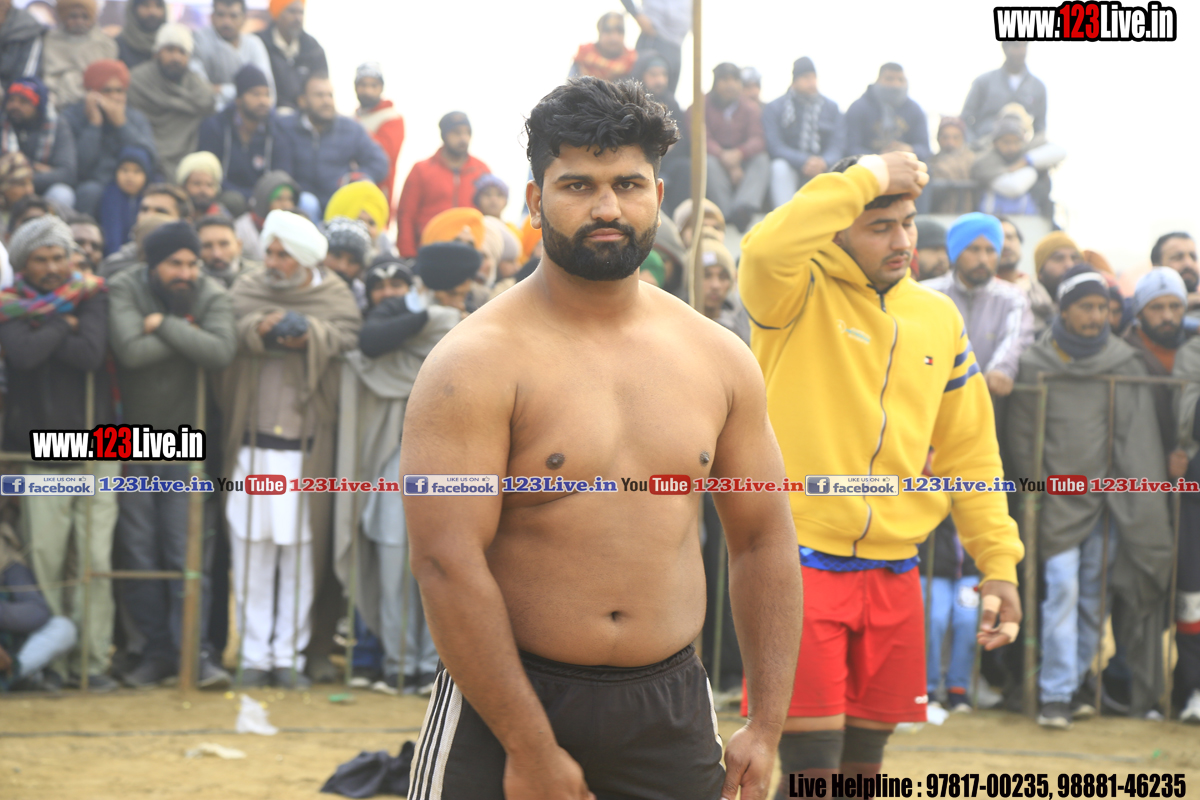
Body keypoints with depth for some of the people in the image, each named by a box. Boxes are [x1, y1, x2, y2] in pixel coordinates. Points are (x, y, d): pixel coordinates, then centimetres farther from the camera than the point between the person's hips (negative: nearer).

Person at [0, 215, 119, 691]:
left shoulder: (90, 297, 5)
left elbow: (90, 353, -13)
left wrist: (45, 333, -10)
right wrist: (62, 326, -10)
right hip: (41, 458, -1)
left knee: (96, 563, -1)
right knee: (44, 563, -3)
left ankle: (94, 660, 4)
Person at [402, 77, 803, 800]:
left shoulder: (720, 359, 7)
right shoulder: (478, 362, -10)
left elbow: (763, 539, 12)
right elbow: (447, 562, -16)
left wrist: (766, 727, 6)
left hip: (672, 712, 4)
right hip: (503, 710, -4)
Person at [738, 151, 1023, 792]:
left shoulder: (939, 318, 10)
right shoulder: (799, 296, -6)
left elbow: (969, 452, 15)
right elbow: (767, 247, -31)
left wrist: (998, 561, 8)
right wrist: (867, 177, -21)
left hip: (894, 577, 6)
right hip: (801, 564, -5)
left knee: (862, 763, 13)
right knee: (812, 771, -8)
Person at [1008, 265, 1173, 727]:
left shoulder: (1125, 363, 7)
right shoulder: (1036, 364, 2)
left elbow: (1138, 437, 6)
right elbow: (1022, 435, 4)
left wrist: (1136, 505, -1)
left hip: (1108, 497, 3)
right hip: (1058, 499, -3)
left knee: (1094, 594, 6)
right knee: (1062, 589, -10)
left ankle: (1075, 683, 17)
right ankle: (1055, 694, -9)